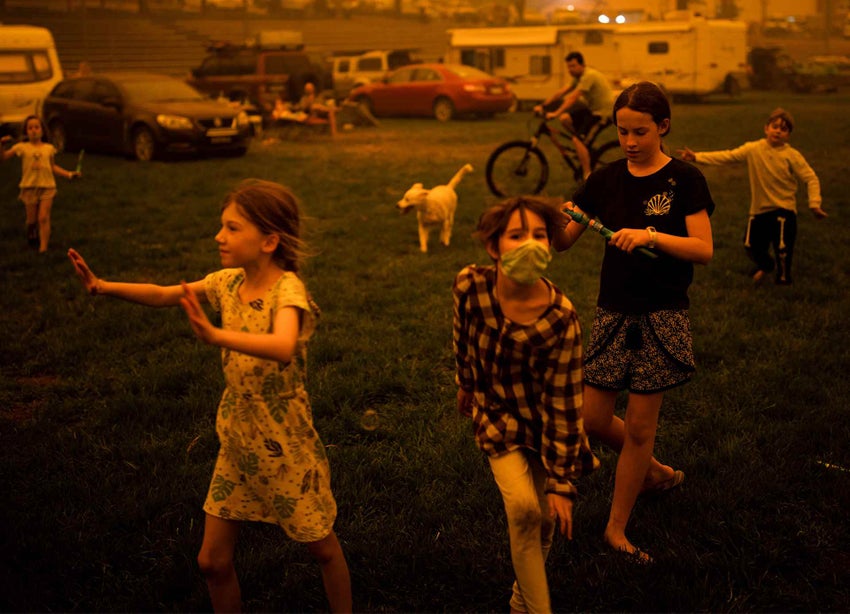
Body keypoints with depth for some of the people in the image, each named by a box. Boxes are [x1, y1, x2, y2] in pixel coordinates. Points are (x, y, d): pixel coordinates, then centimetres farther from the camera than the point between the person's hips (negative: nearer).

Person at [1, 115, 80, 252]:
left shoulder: (49, 148, 5)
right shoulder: (22, 147, 0)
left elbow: (53, 167, 15)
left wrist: (69, 174, 7)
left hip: (47, 187, 0)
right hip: (29, 187, 0)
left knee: (43, 218, -7)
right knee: (32, 219, 8)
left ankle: (43, 247, -8)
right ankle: (32, 238, 36)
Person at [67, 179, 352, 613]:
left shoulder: (288, 289, -24)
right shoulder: (229, 281, -3)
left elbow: (283, 348, -43)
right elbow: (163, 295, 4)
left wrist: (214, 335, -55)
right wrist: (103, 287, -10)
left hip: (286, 446, -6)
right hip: (236, 441, 6)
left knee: (323, 548, 13)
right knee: (213, 561, 10)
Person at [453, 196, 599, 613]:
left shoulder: (560, 318, -27)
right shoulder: (470, 285, -20)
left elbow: (562, 404, -22)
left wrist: (561, 482, -19)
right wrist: (465, 387, 18)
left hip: (544, 422, -1)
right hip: (497, 414, 1)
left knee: (544, 519, 7)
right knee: (523, 507, -19)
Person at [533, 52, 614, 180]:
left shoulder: (589, 75, -21)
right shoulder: (578, 77, 9)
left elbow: (573, 98, -29)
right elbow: (560, 93, 4)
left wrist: (555, 114, -34)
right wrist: (542, 106, -4)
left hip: (602, 111, -9)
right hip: (591, 108, 9)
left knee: (577, 139, -20)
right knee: (565, 118, -7)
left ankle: (587, 176, -17)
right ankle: (585, 150, 8)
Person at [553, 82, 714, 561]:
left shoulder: (684, 180, -5)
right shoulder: (606, 180, 4)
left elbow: (704, 249, -14)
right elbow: (562, 243, 2)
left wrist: (650, 235, -28)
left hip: (662, 315, -4)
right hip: (613, 312, 4)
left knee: (640, 426, 2)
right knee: (594, 419, 5)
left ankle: (617, 527, 18)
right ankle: (657, 472, 34)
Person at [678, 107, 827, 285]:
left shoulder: (792, 156, -9)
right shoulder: (753, 149, -3)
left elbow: (811, 179, -7)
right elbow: (727, 156, -8)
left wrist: (814, 204, -19)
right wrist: (696, 157, -17)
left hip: (783, 210, -3)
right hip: (759, 210, 3)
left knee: (782, 248, -6)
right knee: (751, 245, 10)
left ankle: (783, 276, 21)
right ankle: (765, 265, 44)